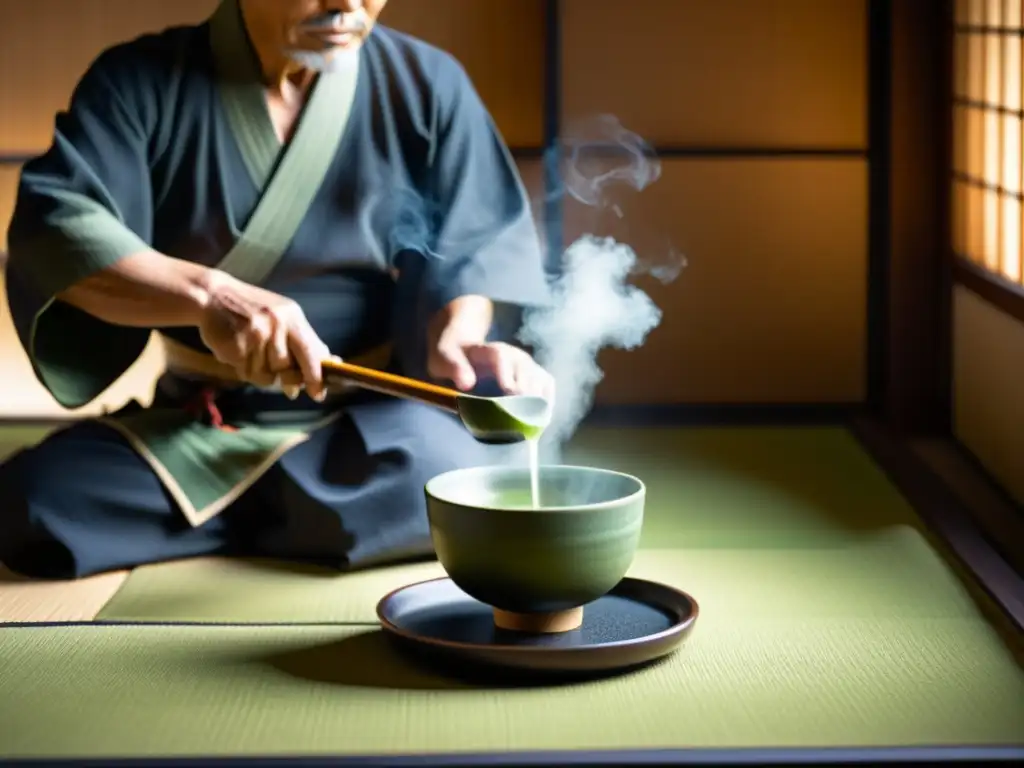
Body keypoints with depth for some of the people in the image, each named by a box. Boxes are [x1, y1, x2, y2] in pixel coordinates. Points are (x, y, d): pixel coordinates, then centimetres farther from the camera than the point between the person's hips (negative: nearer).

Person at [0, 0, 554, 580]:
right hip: (192, 428, 1)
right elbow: (51, 226, -17)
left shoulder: (426, 83, 1)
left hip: (372, 419, -1)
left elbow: (474, 246, 0)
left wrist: (453, 341, -24)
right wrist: (208, 293, -34)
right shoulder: (141, 81, -4)